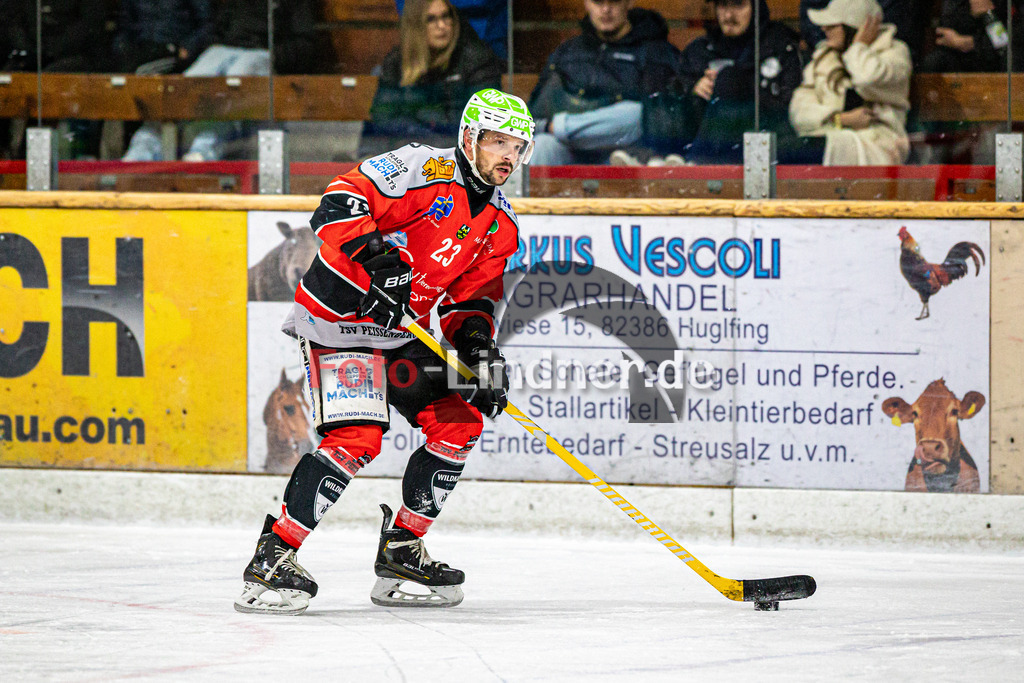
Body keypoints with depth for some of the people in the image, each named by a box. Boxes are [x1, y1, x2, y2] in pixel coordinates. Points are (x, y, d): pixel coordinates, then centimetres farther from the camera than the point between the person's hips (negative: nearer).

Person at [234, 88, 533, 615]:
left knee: (458, 421, 5)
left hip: (399, 330, 9)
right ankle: (270, 558, -17)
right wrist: (376, 254, -39)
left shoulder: (500, 226, 9)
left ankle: (400, 550, 17)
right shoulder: (423, 169, -16)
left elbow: (472, 296, 13)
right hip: (337, 318, -9)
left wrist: (478, 345, -7)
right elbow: (340, 202, -24)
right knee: (356, 438, -22)